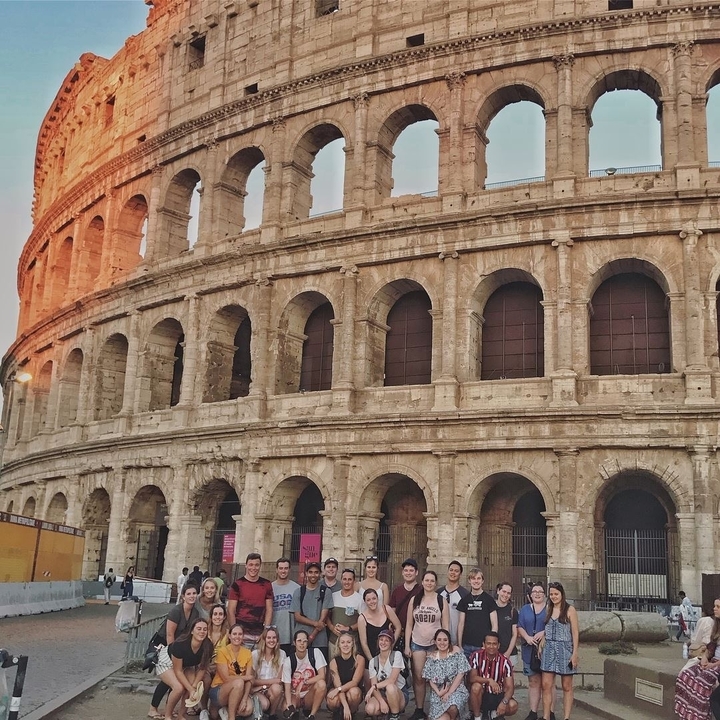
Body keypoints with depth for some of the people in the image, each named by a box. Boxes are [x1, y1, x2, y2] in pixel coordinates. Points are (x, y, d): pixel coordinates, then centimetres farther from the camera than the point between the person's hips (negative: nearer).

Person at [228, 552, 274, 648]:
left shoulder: (266, 585, 9)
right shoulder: (237, 585, 0)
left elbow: (269, 610, 9)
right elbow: (231, 611, 0)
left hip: (260, 634, 2)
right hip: (242, 634, -2)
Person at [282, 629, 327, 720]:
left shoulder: (315, 652, -11)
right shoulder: (288, 661, -10)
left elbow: (322, 676, -17)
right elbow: (287, 687, -14)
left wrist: (303, 683, -23)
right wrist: (289, 706, -31)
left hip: (310, 694, 3)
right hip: (295, 695, -3)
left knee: (321, 684, -33)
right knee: (286, 711, -37)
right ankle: (294, 711, -3)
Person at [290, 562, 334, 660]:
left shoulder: (326, 592, 3)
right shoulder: (298, 592, 8)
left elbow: (323, 618, -1)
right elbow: (297, 617, 3)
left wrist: (312, 636, -9)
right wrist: (315, 623, -10)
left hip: (320, 641, -1)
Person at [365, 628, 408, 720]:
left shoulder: (396, 655, -9)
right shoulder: (373, 661, 1)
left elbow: (392, 680, -18)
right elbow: (373, 685, -8)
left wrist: (374, 687, -21)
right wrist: (381, 701, -25)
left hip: (400, 694, -3)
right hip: (382, 695, 3)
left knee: (390, 687, -37)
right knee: (370, 709, -29)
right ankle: (387, 711, 4)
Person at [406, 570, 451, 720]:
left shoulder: (441, 601, -2)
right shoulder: (414, 600, 3)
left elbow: (446, 625, 0)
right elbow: (409, 624, 6)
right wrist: (407, 646, 2)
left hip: (435, 644, -2)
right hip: (417, 644, 2)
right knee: (418, 677, 2)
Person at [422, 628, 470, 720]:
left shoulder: (456, 652, 0)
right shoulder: (431, 657, 7)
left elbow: (460, 674, -6)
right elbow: (429, 679, 4)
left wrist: (449, 692, -13)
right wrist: (438, 692, -14)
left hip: (456, 689, -1)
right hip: (438, 693, 1)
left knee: (452, 707, -35)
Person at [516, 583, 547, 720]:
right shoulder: (525, 609, 14)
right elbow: (520, 627, 7)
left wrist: (543, 633, -17)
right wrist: (527, 637, -11)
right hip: (530, 650, 3)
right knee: (533, 682, 6)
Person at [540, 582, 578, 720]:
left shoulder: (570, 610, -3)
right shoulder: (548, 610, 9)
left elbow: (575, 632, -5)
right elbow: (546, 631, 13)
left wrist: (575, 653, -10)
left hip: (565, 650, -4)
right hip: (549, 650, 4)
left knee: (567, 687, 6)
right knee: (546, 685, -1)